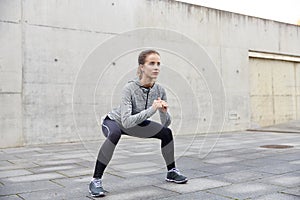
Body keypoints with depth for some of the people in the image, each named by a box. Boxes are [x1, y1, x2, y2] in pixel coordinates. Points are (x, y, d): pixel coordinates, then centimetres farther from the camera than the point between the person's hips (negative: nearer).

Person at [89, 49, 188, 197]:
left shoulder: (160, 90, -18)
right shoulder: (129, 88, -34)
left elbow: (166, 123, -13)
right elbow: (126, 121, -43)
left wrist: (164, 112, -34)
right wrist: (151, 109, -46)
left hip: (135, 124, 6)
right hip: (113, 122, -5)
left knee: (166, 133, -4)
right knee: (114, 134, -38)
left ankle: (171, 172, 17)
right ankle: (96, 181, -27)